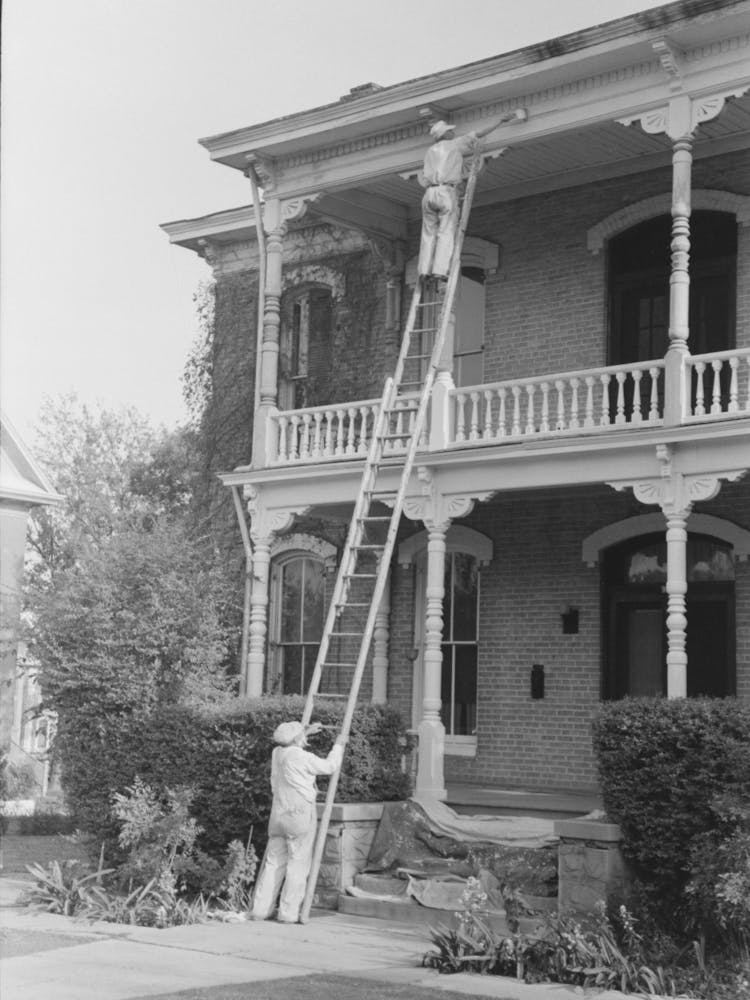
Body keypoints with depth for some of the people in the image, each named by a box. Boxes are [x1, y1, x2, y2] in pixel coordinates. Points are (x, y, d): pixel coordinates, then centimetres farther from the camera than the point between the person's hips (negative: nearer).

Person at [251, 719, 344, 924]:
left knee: (273, 863, 10)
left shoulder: (277, 753, 8)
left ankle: (260, 910, 9)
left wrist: (306, 732, 36)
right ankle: (288, 913, -3)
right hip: (300, 815, -7)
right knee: (298, 865, -2)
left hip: (278, 815, 7)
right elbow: (329, 766, -2)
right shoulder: (301, 757, -13)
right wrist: (338, 746, 12)